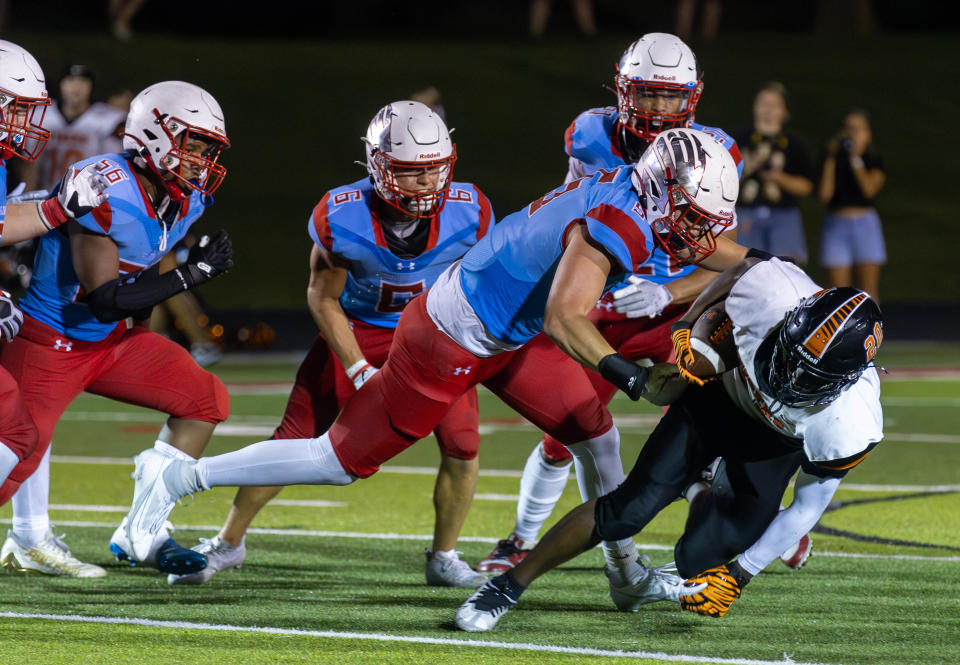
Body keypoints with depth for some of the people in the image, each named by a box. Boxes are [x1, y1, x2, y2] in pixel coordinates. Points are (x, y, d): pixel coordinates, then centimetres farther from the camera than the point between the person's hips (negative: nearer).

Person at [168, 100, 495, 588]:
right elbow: (323, 298, -12)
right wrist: (359, 371, -18)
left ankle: (443, 559, 3)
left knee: (462, 442, -17)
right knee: (294, 438, -2)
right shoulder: (342, 219, -28)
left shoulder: (467, 213, -25)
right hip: (357, 328, -1)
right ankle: (228, 542, 17)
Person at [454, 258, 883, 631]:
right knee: (630, 509, -13)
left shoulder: (851, 426, -38)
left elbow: (810, 506, -20)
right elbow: (745, 267, -12)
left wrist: (739, 576, -17)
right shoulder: (774, 297, -40)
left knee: (699, 563, -7)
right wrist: (686, 327, -8)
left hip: (777, 441, 0)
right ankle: (510, 585, 4)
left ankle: (700, 495, 31)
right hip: (719, 395, 1)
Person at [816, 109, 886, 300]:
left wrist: (856, 160, -9)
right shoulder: (834, 160, 10)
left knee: (867, 290, -2)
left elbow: (870, 189, -10)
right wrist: (830, 159, 0)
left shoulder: (874, 161, 7)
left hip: (865, 225, -1)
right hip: (836, 225, 1)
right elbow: (824, 194, -3)